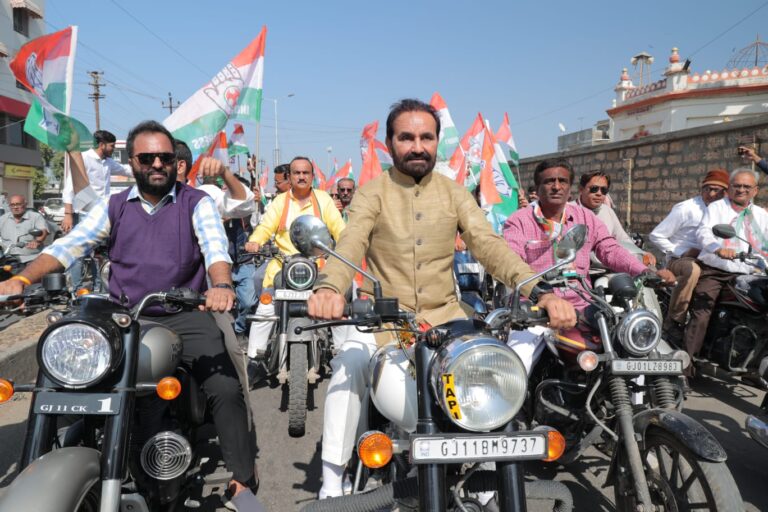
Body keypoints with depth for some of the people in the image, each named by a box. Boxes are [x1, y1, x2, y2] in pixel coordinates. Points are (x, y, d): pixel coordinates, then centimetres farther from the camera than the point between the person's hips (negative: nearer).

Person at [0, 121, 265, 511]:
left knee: (226, 389, -21)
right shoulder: (113, 207, 12)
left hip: (184, 316, -3)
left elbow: (215, 248, -14)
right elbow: (69, 245, 0)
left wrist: (221, 285, -37)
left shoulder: (196, 203, 3)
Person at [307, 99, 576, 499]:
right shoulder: (372, 193, 0)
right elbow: (350, 244, -19)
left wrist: (539, 291, -26)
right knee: (349, 363, -30)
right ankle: (332, 483, -18)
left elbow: (489, 245, -7)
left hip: (444, 315, 2)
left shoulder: (454, 193, 7)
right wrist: (329, 287, -42)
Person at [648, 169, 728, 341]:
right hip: (678, 260, -6)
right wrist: (682, 253, -14)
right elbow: (655, 235, -7)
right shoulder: (685, 208, -5)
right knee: (693, 269, -40)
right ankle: (673, 322, -30)